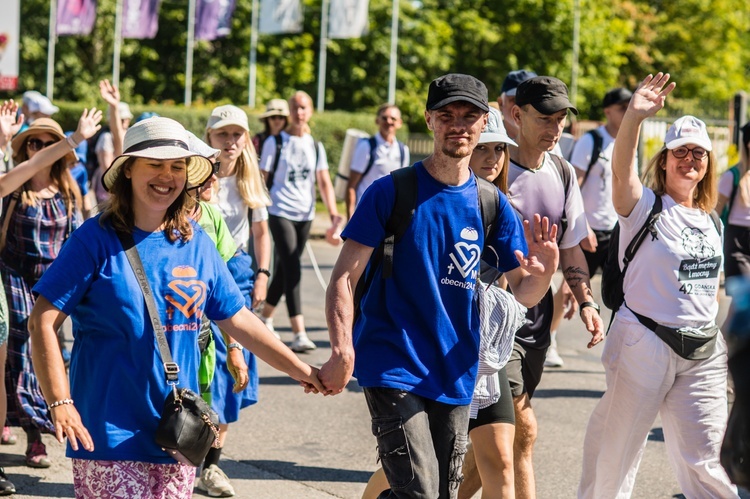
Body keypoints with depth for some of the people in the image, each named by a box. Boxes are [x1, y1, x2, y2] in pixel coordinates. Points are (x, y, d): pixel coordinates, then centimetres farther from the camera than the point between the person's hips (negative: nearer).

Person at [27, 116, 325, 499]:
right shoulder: (98, 239, -6)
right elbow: (43, 322, -10)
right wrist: (60, 403, -19)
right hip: (110, 434, -5)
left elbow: (237, 320, 14)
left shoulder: (197, 244, 8)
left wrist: (303, 371, 12)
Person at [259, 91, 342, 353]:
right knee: (292, 269, -14)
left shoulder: (316, 146, 10)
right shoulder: (275, 142, -1)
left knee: (285, 269, 12)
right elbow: (262, 179, 0)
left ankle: (266, 316, 32)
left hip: (305, 214, 5)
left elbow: (324, 182, 5)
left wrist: (332, 211, -9)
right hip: (280, 211, -5)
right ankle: (299, 333, -19)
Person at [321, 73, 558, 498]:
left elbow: (523, 293, 6)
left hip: (455, 374, 5)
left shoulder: (493, 205, 6)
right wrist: (342, 350, -25)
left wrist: (542, 274, -18)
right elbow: (344, 279, -10)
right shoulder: (392, 192, -6)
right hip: (393, 369, -5)